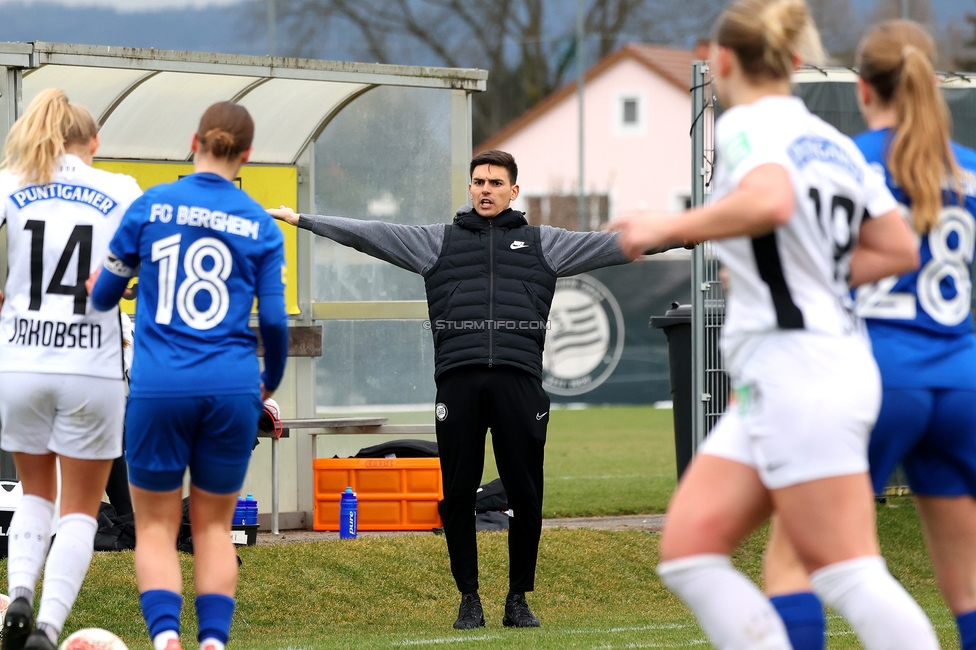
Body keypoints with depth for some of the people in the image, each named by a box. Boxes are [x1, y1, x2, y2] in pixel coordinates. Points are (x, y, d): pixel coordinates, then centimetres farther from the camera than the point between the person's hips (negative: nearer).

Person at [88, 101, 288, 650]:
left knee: (156, 527, 6)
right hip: (232, 388, 1)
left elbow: (104, 295, 9)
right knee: (214, 527, 14)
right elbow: (274, 320, 2)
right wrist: (271, 383, 20)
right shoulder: (260, 225, 3)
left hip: (159, 385, -1)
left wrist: (98, 293, 34)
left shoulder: (150, 205, 2)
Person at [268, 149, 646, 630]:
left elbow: (609, 245, 12)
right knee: (459, 496, 1)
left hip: (518, 382, 0)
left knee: (526, 496, -1)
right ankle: (469, 599, 11)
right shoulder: (437, 241, 16)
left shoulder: (543, 243, 15)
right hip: (458, 382, 0)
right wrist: (300, 220, 7)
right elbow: (368, 235, 13)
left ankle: (518, 599, 11)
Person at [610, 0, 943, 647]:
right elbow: (899, 250, 16)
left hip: (794, 369, -9)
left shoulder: (748, 125, -8)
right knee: (689, 550, 6)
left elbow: (770, 201, -30)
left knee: (849, 575, -8)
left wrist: (666, 227, -18)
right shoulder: (833, 141, 17)